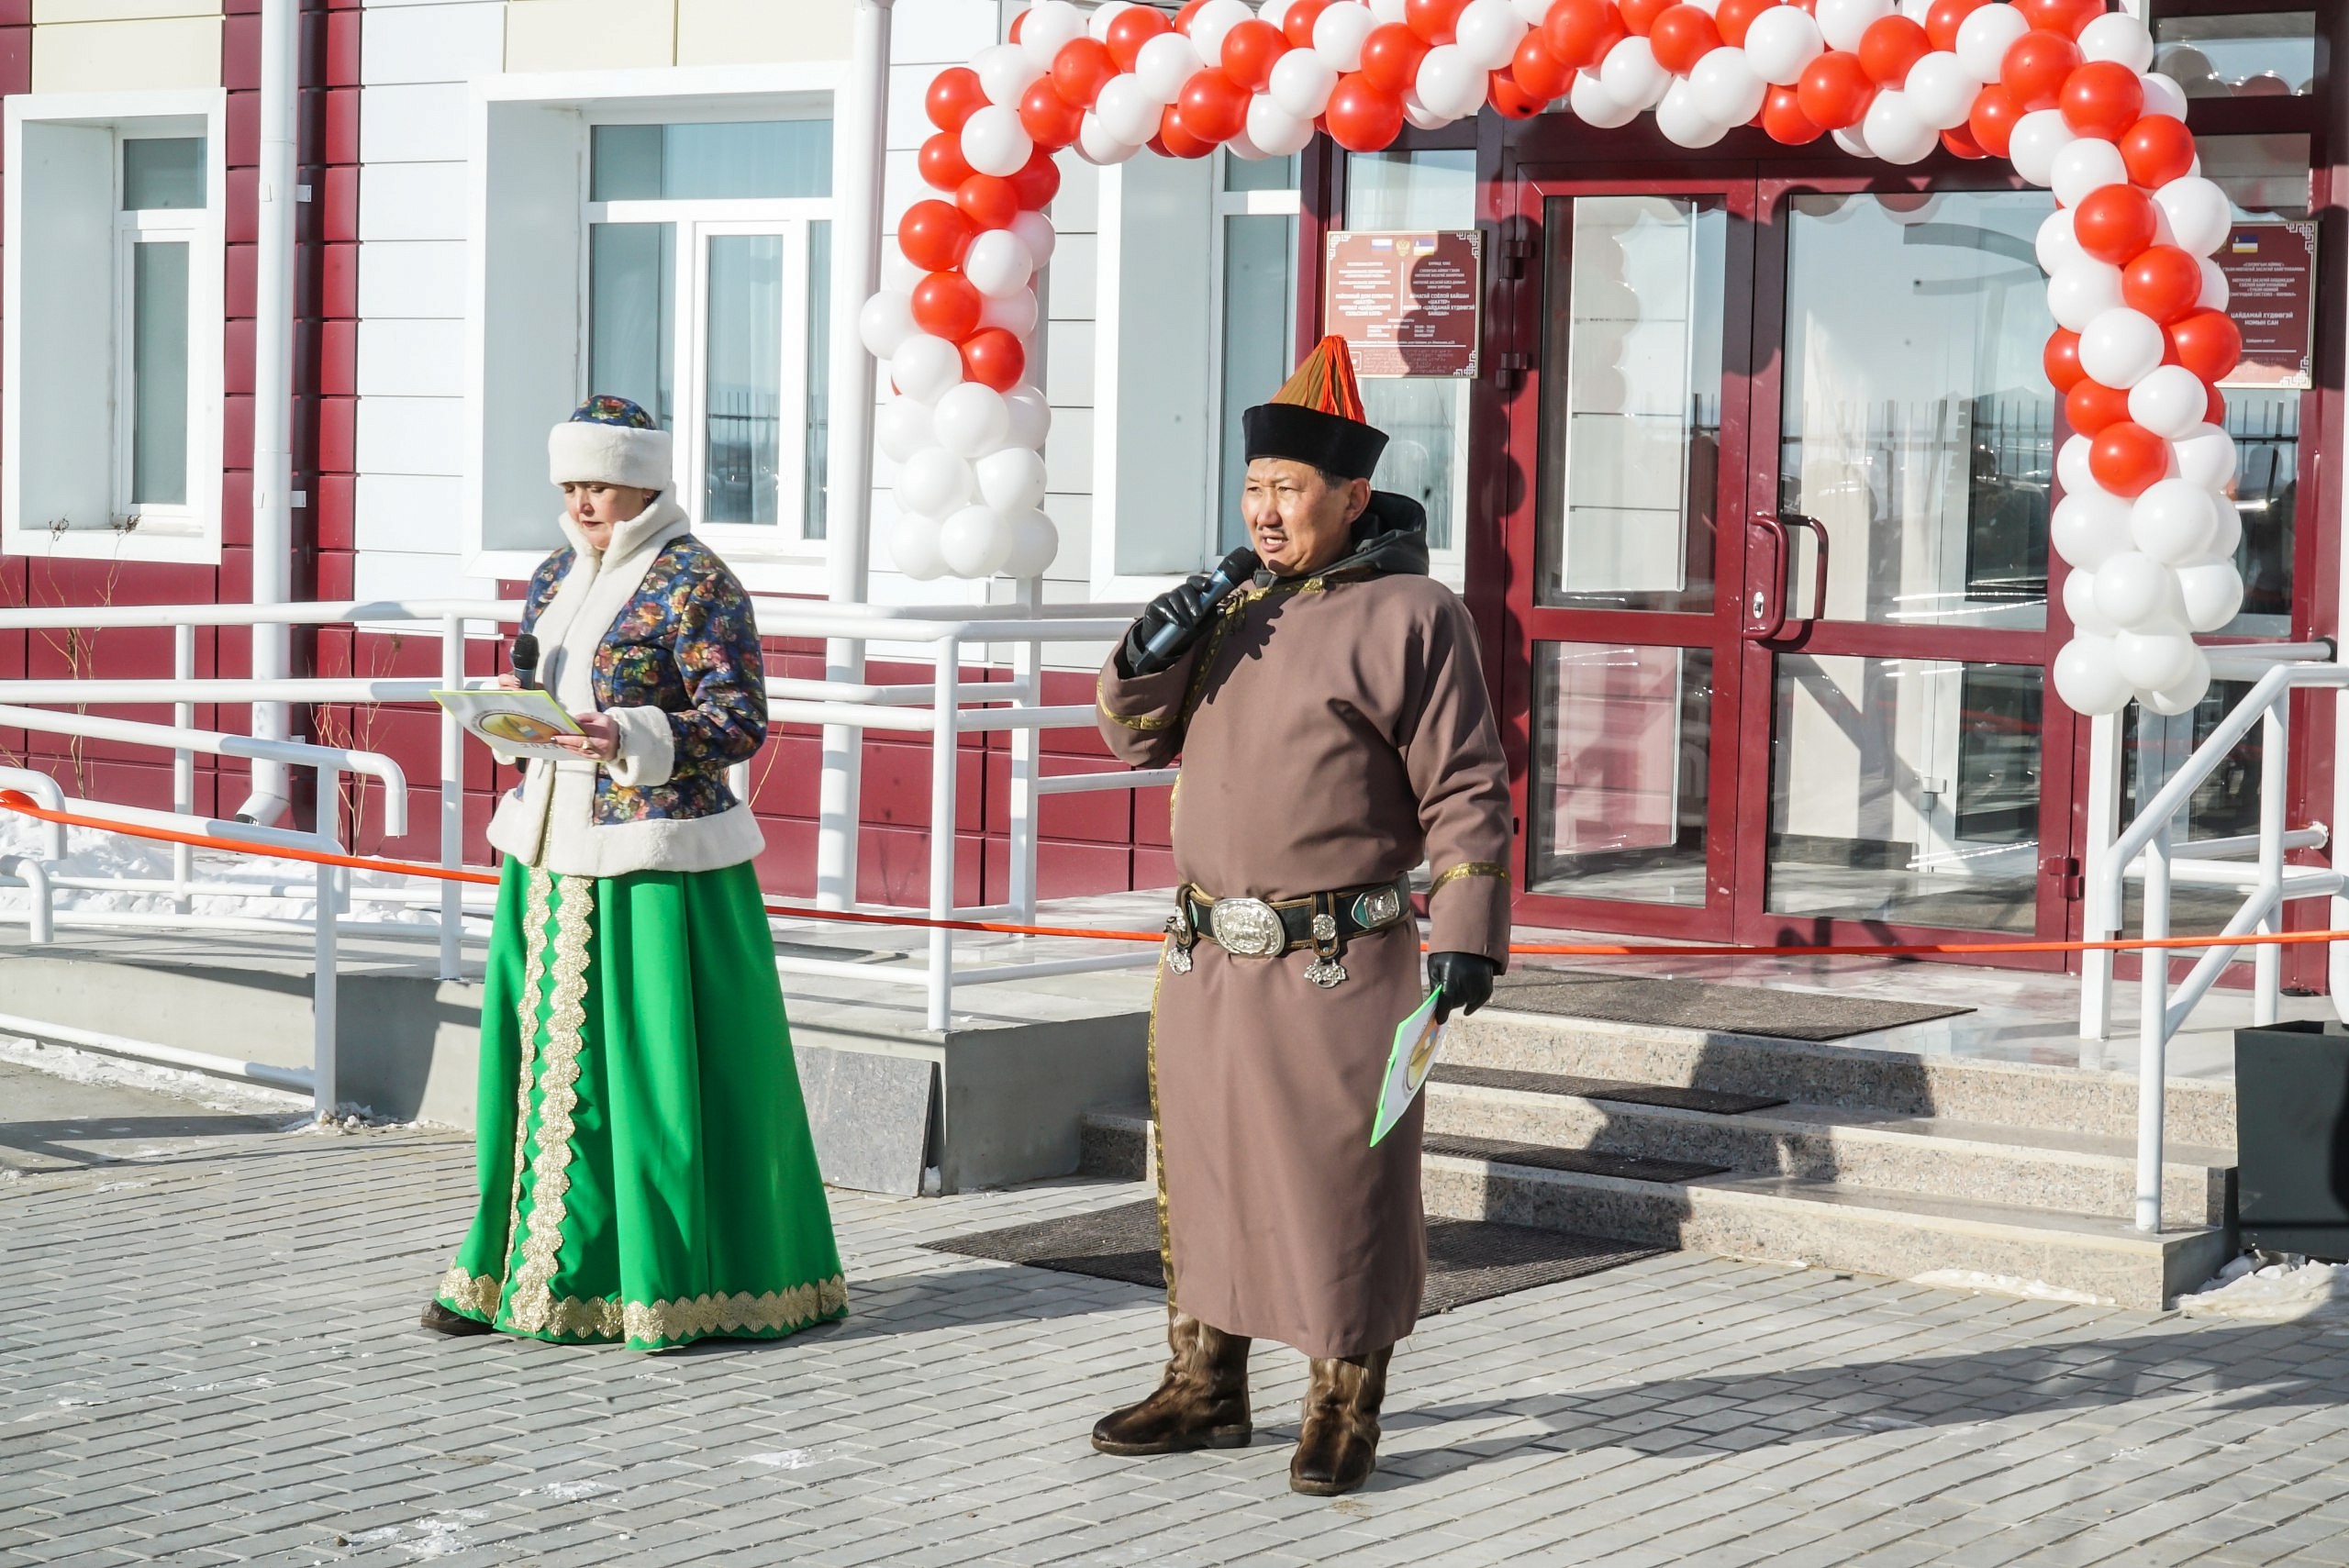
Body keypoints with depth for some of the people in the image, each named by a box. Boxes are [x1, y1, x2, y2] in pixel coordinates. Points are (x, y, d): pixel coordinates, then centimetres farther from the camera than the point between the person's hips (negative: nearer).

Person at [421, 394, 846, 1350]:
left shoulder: (698, 584, -9)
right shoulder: (557, 579, 14)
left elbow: (740, 723, -14)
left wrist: (631, 738, -27)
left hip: (656, 860, -7)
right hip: (554, 854, 7)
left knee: (650, 1064, -4)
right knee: (545, 1052, 9)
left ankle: (681, 1282, 4)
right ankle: (528, 1270, 16)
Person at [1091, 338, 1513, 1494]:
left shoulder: (1412, 617, -6)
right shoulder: (1234, 601, 13)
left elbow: (1465, 794, -8)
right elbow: (1136, 738, 19)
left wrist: (1467, 935, -16)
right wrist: (1148, 657, -2)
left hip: (1340, 966, -6)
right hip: (1207, 962, 6)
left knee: (1342, 1183, 0)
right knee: (1201, 1169, 12)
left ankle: (1344, 1410, 13)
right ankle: (1206, 1389, 25)